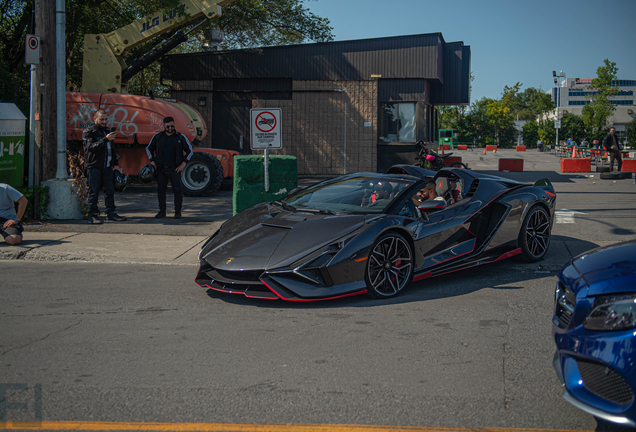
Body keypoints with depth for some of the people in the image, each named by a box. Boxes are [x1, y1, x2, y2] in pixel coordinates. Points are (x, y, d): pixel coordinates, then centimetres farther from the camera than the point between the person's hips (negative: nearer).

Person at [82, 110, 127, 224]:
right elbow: (91, 147, -19)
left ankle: (111, 213, 15)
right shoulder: (88, 132, -3)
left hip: (107, 167, 6)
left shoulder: (108, 131, 19)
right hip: (94, 166, -6)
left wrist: (115, 163, 19)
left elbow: (112, 149, 27)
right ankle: (93, 215, -2)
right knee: (93, 192, -5)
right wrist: (106, 139, -28)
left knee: (110, 190, 8)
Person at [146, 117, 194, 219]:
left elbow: (190, 150, 8)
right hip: (161, 169, 2)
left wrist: (183, 163, 0)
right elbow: (149, 149, 19)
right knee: (161, 190, 5)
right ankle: (162, 211, 14)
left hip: (174, 169, -2)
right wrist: (152, 161, 7)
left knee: (177, 190, -5)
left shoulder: (181, 137, 3)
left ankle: (178, 212, 3)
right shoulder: (157, 137, 7)